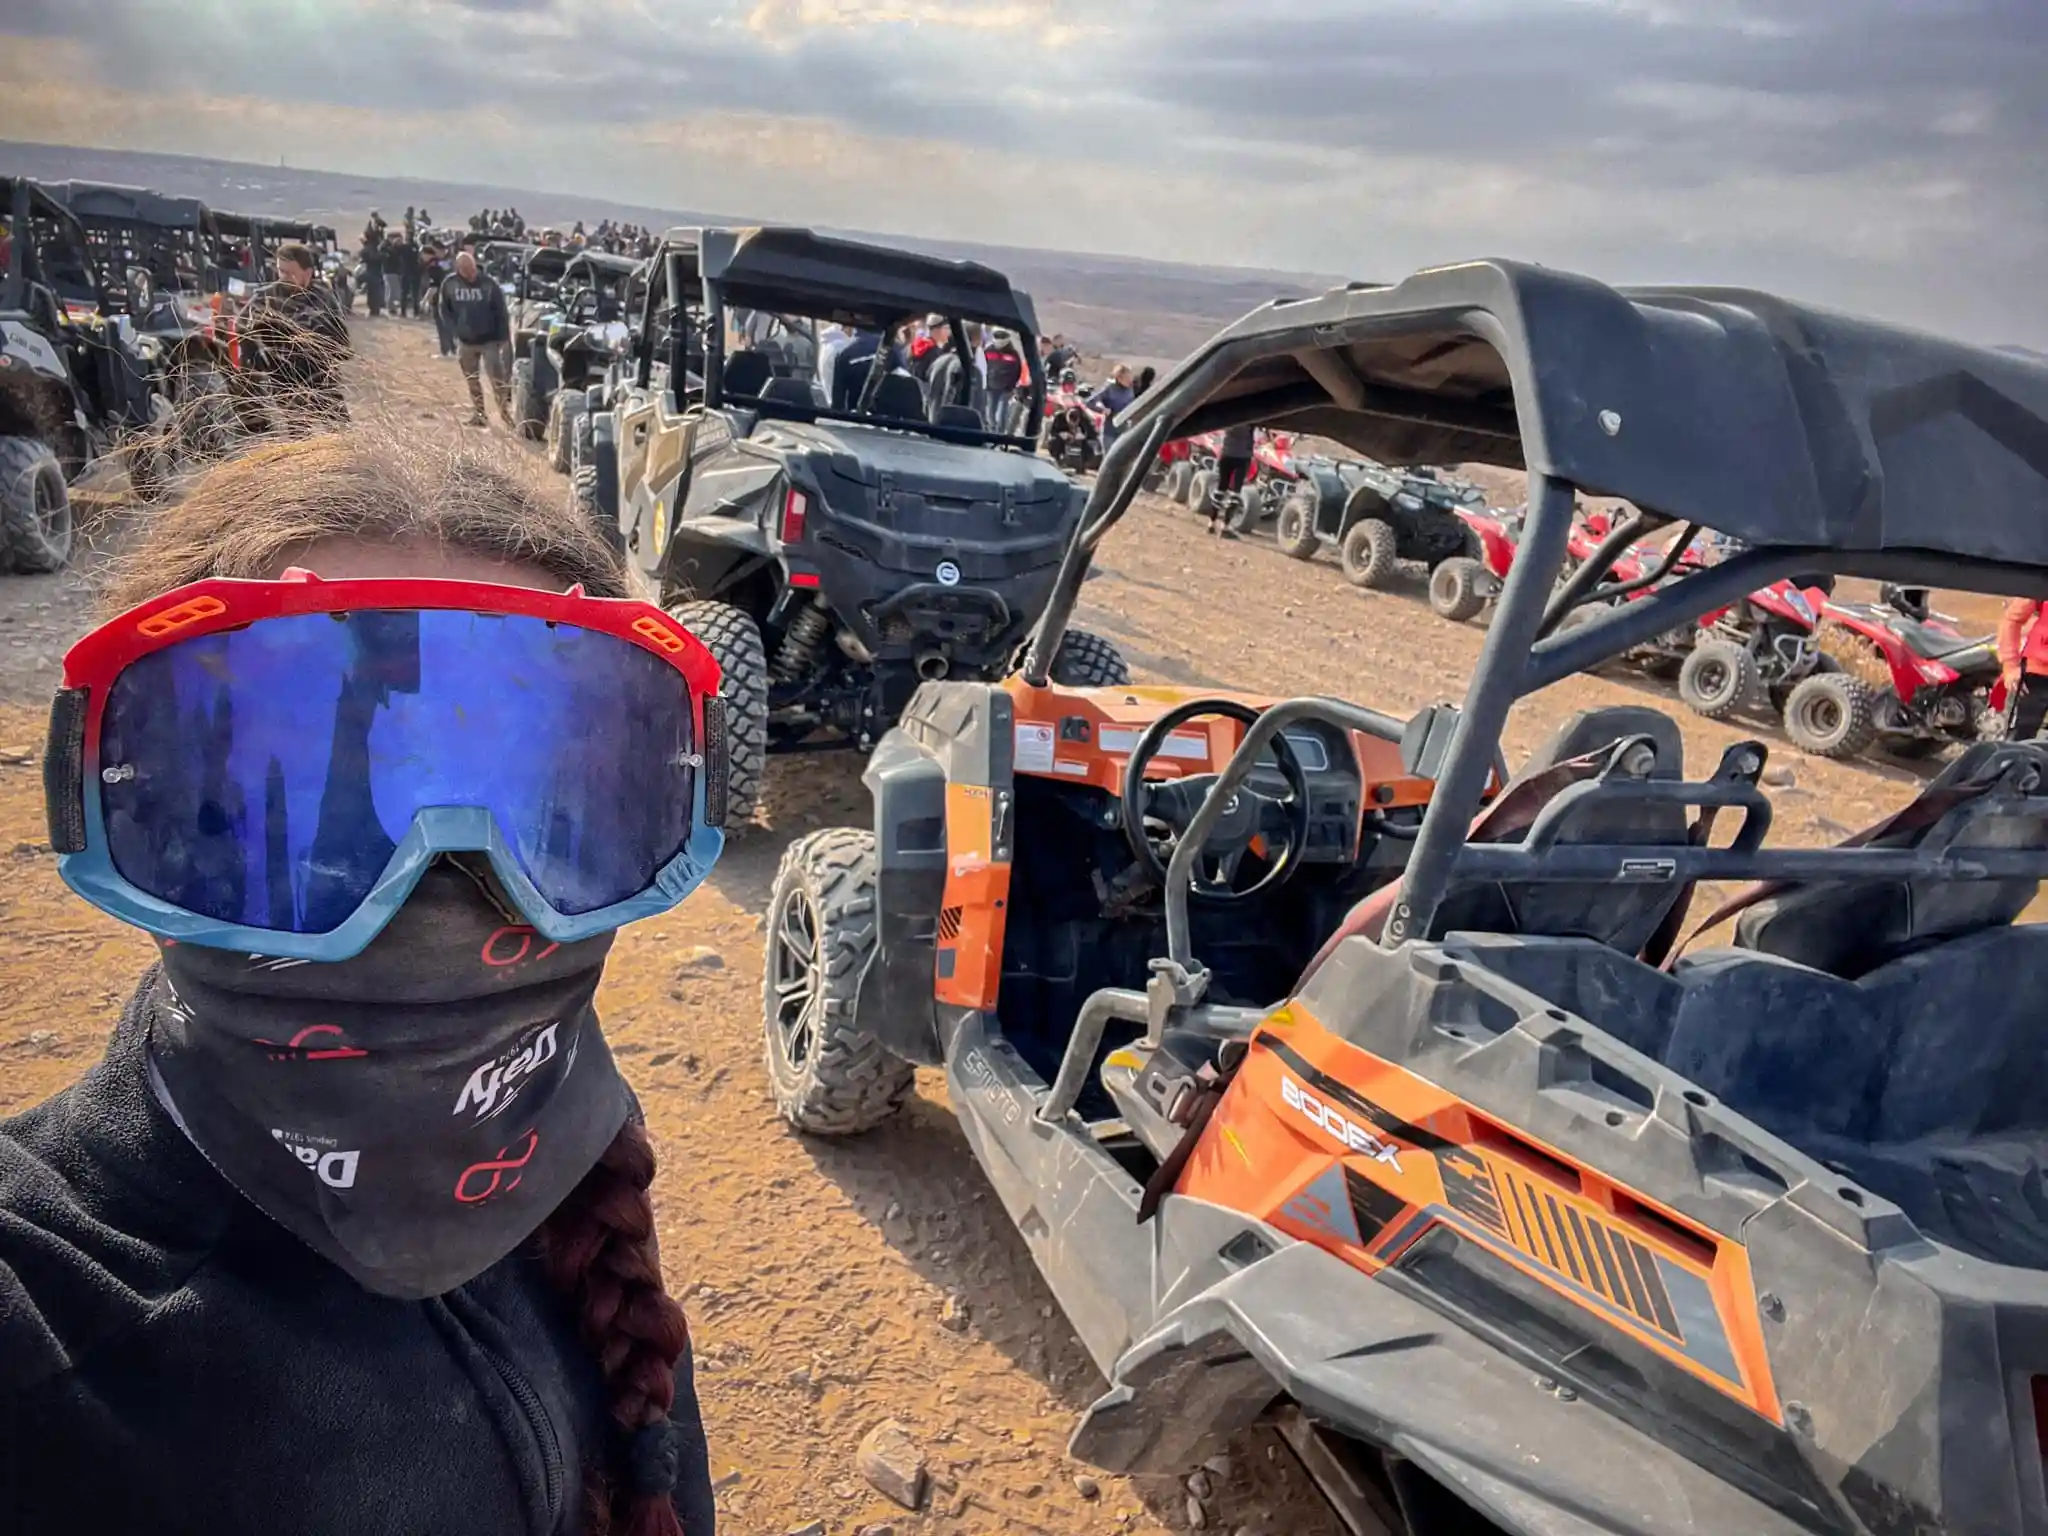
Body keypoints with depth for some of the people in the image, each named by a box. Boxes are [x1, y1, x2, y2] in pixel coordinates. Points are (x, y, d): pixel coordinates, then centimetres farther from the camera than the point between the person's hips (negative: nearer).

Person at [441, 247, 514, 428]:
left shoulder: (489, 283, -13)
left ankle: (506, 412, -2)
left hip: (489, 340, -4)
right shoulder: (449, 283, -6)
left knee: (498, 379, -8)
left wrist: (503, 337, -12)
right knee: (472, 381, 13)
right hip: (465, 341, 4)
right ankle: (478, 414, 24)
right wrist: (456, 328, -1)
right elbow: (445, 309, 8)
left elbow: (501, 312, -9)